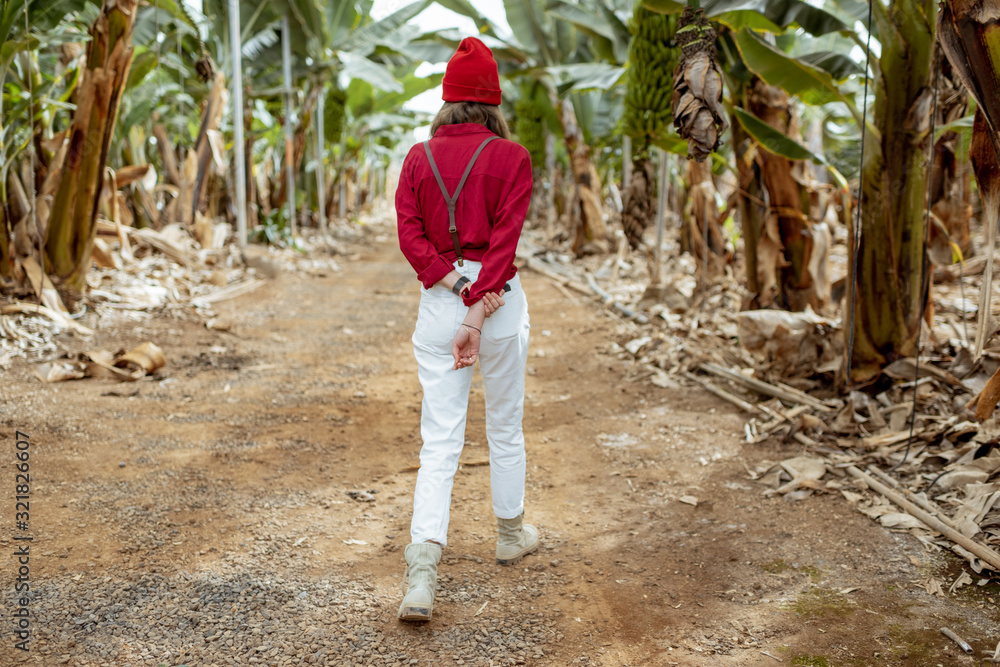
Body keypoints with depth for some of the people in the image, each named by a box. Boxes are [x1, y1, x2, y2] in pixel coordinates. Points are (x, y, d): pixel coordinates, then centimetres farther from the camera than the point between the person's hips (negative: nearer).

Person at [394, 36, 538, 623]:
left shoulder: (419, 158, 5)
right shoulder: (512, 157, -3)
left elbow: (410, 235, -5)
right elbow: (504, 240, -13)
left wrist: (458, 290, -11)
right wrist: (478, 314, -17)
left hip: (438, 302, 2)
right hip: (502, 299, -2)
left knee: (440, 440, 1)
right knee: (506, 425, 17)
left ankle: (422, 574, -11)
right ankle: (511, 534, 36)